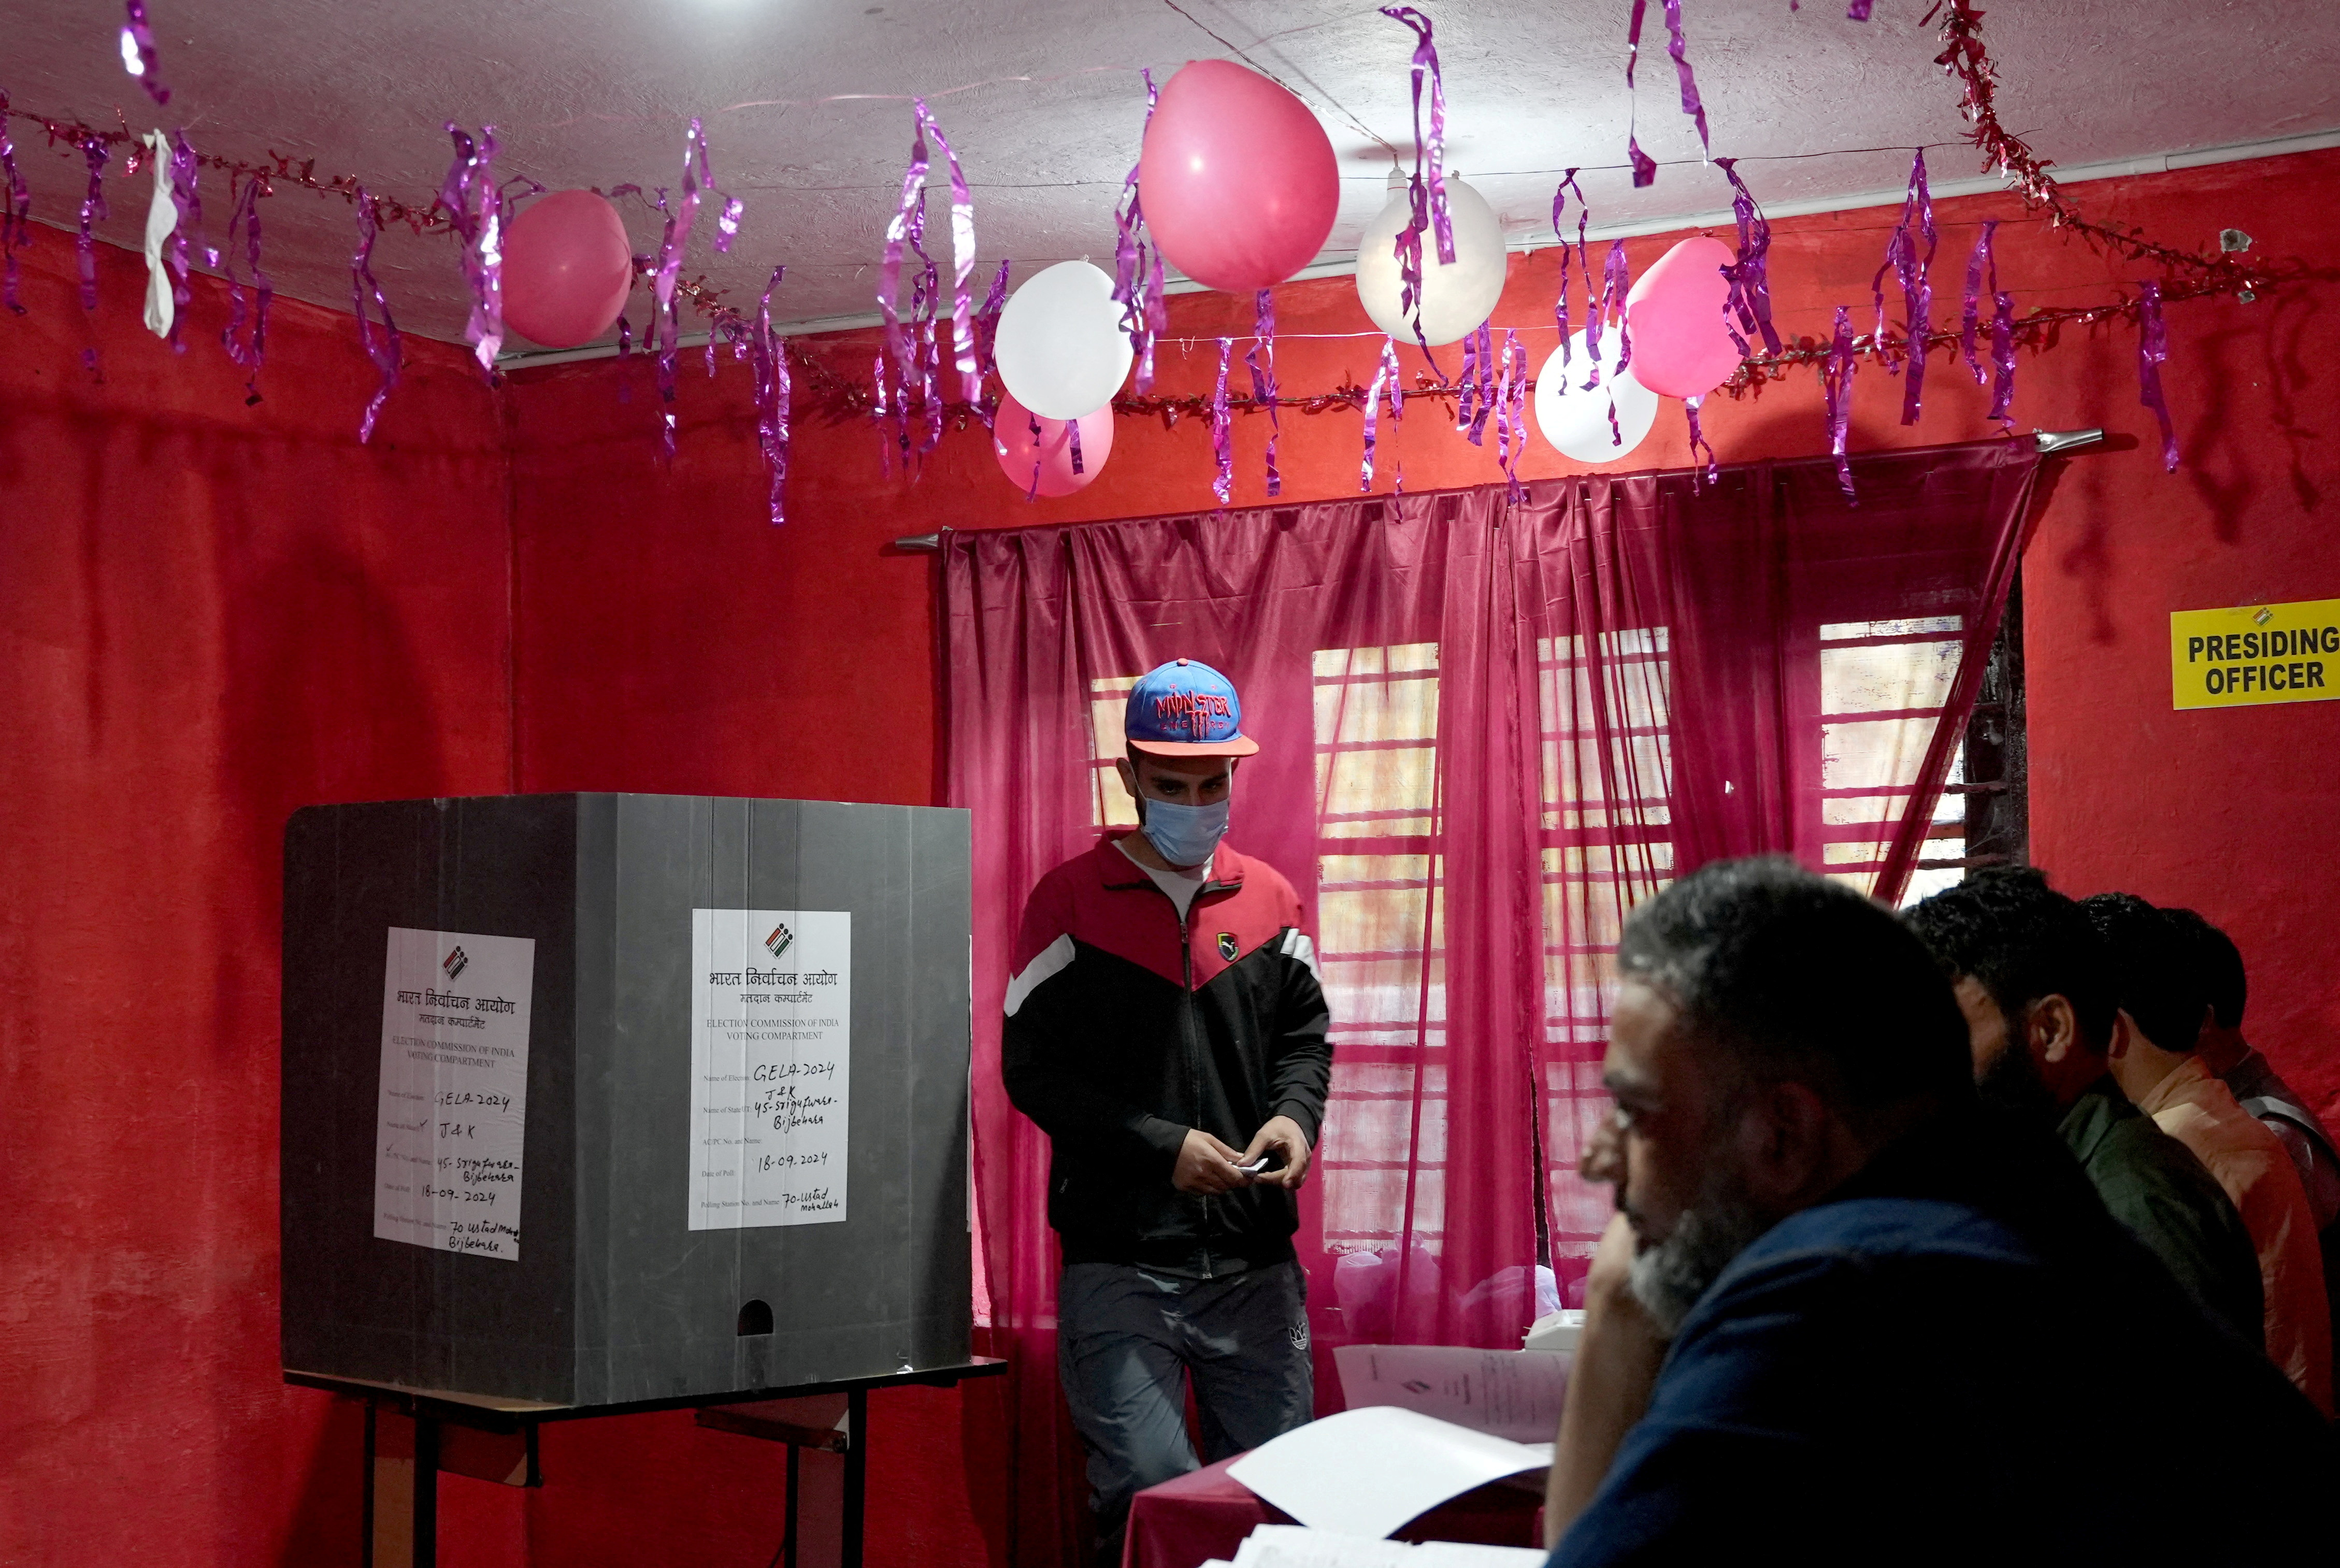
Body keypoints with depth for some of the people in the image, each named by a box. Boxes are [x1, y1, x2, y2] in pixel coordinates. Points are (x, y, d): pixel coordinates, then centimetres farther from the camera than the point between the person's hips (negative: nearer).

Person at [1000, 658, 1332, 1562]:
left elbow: (1304, 1036, 17)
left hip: (1256, 1256, 4)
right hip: (1119, 1259, -3)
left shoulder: (1271, 901, 11)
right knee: (1147, 1486, -11)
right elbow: (1032, 1068, -3)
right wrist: (1162, 1146, -13)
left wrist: (1295, 1115, -6)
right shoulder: (1070, 901, -1)